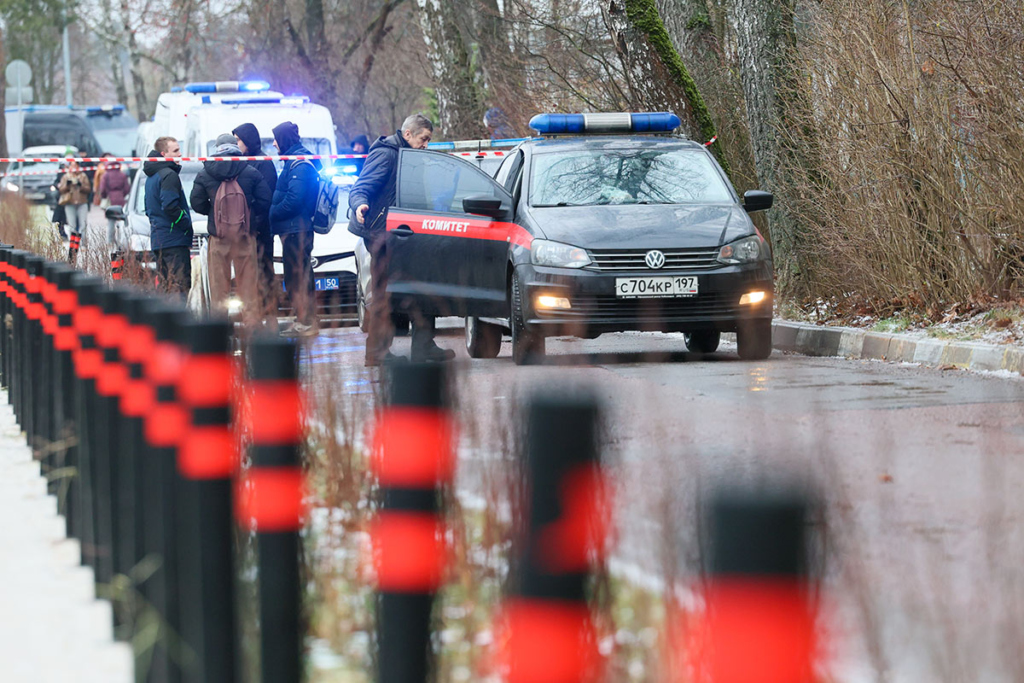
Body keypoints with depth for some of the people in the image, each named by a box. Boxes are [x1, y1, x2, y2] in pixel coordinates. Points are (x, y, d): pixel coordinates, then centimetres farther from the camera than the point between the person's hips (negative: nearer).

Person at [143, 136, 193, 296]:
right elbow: (170, 206, -21)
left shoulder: (151, 177, 19)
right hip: (174, 238, -10)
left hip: (157, 239, 10)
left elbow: (148, 208, 25)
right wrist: (187, 224, -11)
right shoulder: (169, 175, -12)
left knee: (164, 284, 11)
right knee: (180, 284, -13)